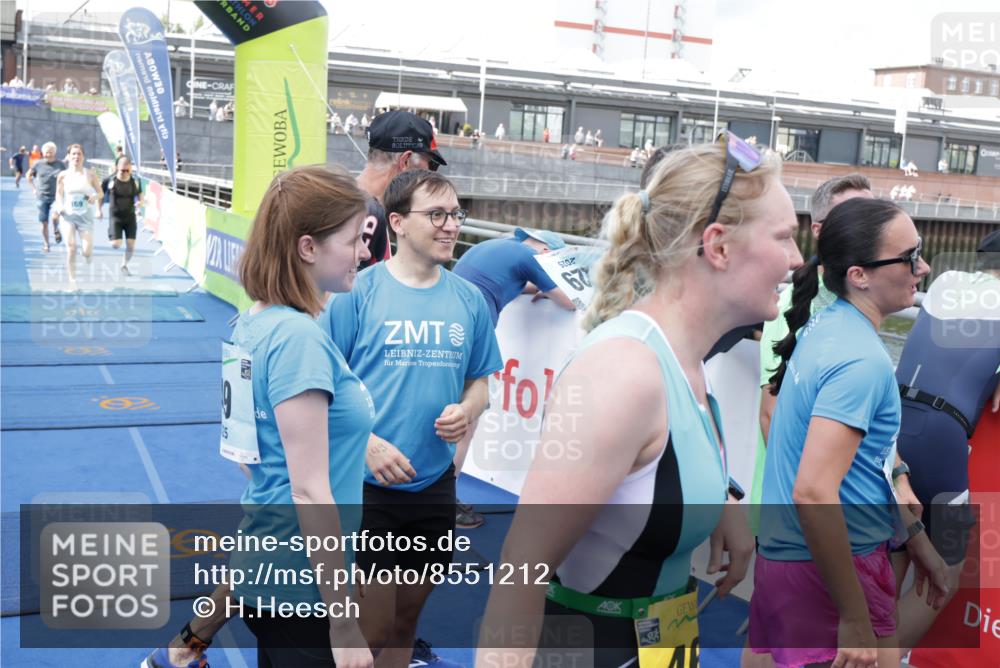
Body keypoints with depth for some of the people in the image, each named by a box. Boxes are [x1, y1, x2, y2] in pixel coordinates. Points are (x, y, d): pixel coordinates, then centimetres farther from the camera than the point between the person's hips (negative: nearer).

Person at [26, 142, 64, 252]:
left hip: (57, 197, -1)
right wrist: (33, 188, 9)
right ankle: (45, 245, 19)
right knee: (44, 222, 5)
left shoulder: (61, 164, -1)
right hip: (42, 197, 1)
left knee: (55, 216, -26)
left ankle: (56, 231, 7)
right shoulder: (38, 164, 1)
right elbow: (29, 175, 17)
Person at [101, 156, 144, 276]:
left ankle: (124, 265, 24)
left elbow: (140, 195, 11)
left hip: (130, 216, 2)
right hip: (115, 216, -2)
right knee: (116, 245, -11)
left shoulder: (135, 181, -2)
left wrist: (140, 202, -11)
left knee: (131, 245, -2)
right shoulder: (110, 180, -9)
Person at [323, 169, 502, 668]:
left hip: (434, 485, 4)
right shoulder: (358, 291, -9)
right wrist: (368, 444, -18)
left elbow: (480, 380, 13)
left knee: (406, 621, 18)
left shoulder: (469, 300, 3)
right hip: (365, 484, -4)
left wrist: (467, 411, -8)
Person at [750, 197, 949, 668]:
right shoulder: (861, 359, -22)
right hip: (826, 570, -9)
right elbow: (813, 493, -30)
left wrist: (914, 537, 21)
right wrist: (856, 621, -24)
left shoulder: (827, 326, 6)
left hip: (796, 559, 9)